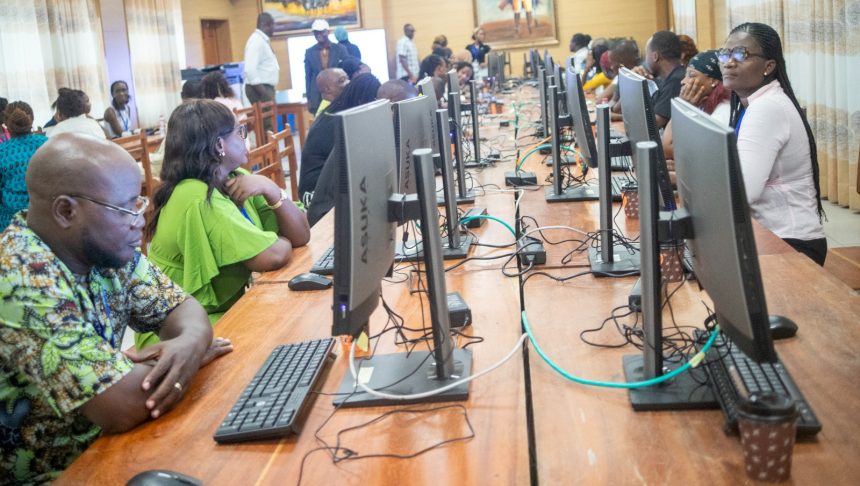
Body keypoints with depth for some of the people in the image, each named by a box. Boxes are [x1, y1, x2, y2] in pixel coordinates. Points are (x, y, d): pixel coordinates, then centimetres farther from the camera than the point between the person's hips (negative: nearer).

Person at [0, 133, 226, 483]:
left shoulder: (106, 245, -5)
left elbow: (180, 307, 3)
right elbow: (122, 407, -31)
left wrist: (192, 341, -20)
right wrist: (194, 358, -14)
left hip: (102, 441, 7)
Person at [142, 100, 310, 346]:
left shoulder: (235, 179, 3)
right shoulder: (197, 199, -23)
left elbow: (300, 235, -1)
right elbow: (272, 257, -26)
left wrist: (271, 189, -15)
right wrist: (280, 241, -5)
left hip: (226, 310, 8)